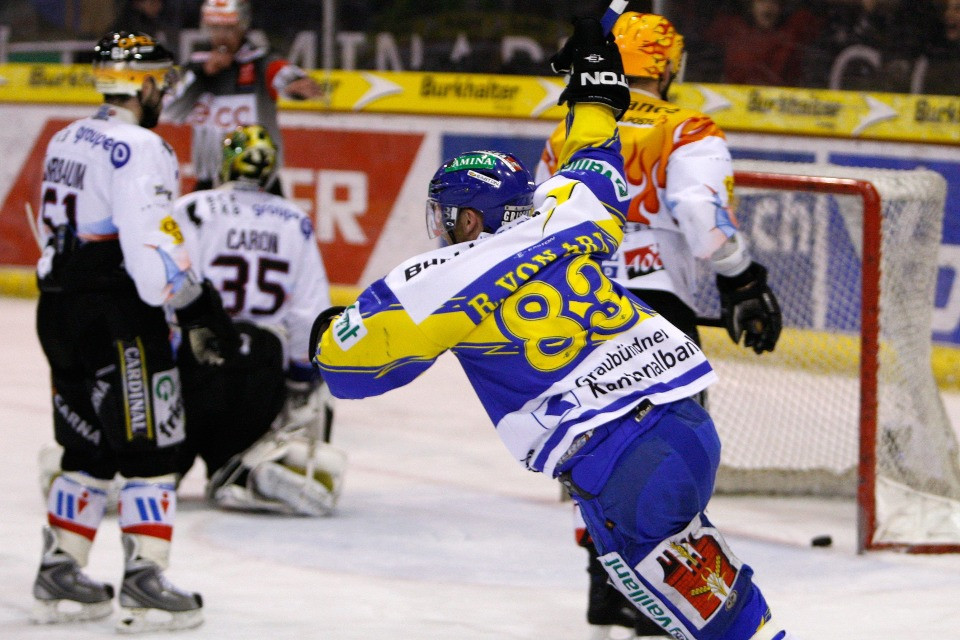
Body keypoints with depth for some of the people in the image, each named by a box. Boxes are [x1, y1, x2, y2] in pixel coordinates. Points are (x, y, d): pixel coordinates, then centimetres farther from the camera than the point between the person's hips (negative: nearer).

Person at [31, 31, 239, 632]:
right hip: (118, 314, -9)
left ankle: (59, 577, 19)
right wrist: (202, 310, -15)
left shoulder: (66, 142, 14)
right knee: (148, 449, -3)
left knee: (88, 448, 17)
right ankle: (146, 586, -5)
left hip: (60, 307, 9)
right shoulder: (141, 150, -15)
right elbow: (152, 247, -23)